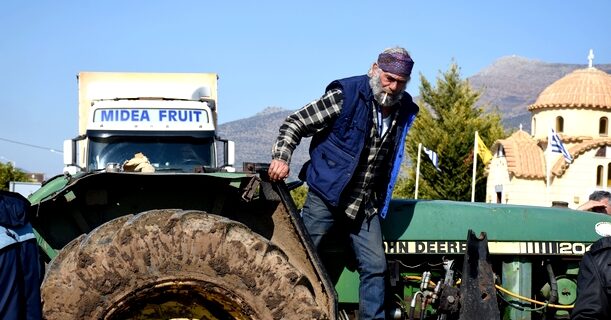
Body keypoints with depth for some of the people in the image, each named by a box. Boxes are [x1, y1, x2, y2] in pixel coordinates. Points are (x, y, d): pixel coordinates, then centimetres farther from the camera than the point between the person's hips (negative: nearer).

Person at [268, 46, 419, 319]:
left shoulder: (404, 111, 4)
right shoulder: (345, 95, -13)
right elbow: (295, 124, -9)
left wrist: (381, 198, 21)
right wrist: (281, 157, -24)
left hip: (365, 204, 5)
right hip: (326, 194, -5)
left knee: (375, 266, 3)